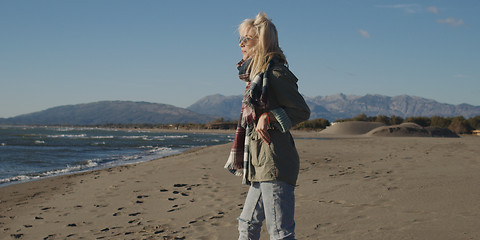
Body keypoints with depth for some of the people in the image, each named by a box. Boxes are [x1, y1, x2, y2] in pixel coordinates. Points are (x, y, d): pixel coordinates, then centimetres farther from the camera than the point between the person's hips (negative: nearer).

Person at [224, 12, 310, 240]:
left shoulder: (275, 73, -10)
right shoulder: (256, 74, 18)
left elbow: (302, 111, -8)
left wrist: (269, 117, -18)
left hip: (274, 164, -10)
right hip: (261, 165, 10)